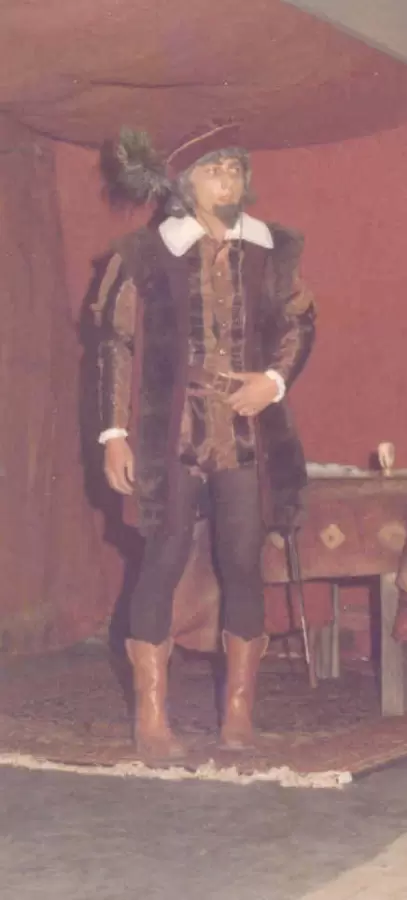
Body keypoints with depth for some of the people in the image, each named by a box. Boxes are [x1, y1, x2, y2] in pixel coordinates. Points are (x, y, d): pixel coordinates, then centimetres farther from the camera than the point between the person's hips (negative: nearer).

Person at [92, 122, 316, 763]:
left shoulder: (272, 250, 5)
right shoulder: (145, 253, -4)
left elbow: (300, 324, 14)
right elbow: (116, 343, -3)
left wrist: (275, 380, -5)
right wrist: (115, 433, -8)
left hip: (246, 429, 3)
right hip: (172, 429, -3)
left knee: (243, 562, 3)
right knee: (166, 560, -3)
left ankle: (239, 709, 15)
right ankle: (151, 717, 4)